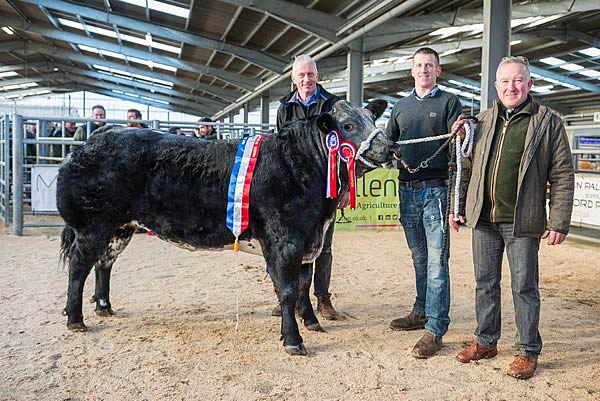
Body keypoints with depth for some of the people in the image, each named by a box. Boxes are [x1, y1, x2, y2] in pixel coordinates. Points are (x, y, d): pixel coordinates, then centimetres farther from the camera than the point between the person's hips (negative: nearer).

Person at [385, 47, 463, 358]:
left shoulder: (449, 102, 3)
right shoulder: (401, 106, 16)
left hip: (436, 190, -5)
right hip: (407, 190, 5)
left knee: (436, 260, -4)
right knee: (419, 258, 15)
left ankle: (435, 329, -1)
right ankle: (422, 311, 28)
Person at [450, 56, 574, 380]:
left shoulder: (548, 122, 0)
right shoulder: (483, 121, 11)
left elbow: (562, 176, -3)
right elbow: (467, 168, 14)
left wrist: (558, 222, -8)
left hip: (522, 221, -4)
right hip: (483, 219, 4)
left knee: (524, 287, 4)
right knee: (485, 283, 12)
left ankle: (528, 351, 19)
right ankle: (486, 342, 27)